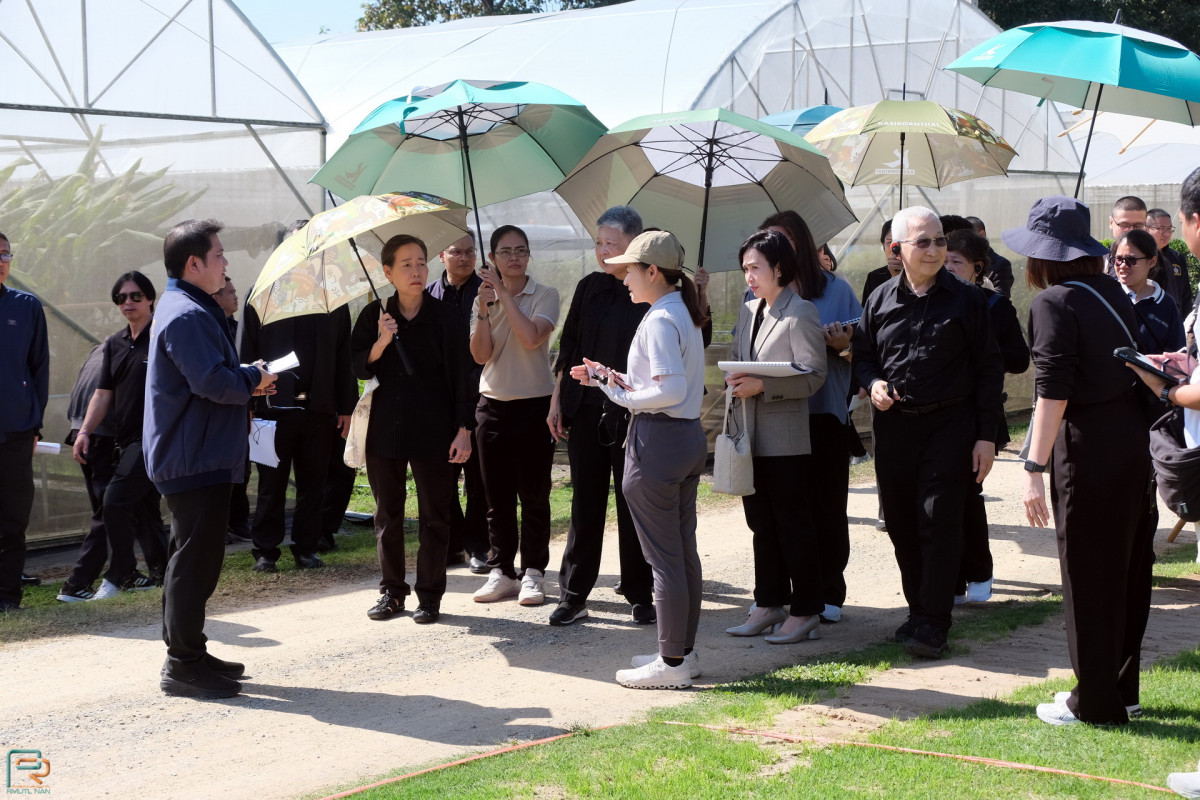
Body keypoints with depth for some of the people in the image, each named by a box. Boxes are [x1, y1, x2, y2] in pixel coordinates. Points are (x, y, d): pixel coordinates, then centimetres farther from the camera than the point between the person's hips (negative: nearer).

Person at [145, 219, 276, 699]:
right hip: (194, 459, -11)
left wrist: (246, 381, 8)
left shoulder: (194, 309, 18)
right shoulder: (186, 316, -18)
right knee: (195, 559, -6)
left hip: (198, 457, 11)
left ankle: (189, 654, 26)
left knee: (196, 558, 17)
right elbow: (213, 382, -26)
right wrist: (254, 380, -10)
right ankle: (183, 665, 0)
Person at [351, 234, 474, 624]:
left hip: (433, 430, -2)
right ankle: (391, 591, 20)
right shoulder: (374, 316, 4)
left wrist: (463, 430, -6)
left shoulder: (445, 318, -2)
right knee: (388, 515, 9)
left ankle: (430, 595, 12)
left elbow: (461, 377, -1)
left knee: (434, 516, 2)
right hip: (386, 428, 2)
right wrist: (381, 342, -16)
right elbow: (360, 368, 2)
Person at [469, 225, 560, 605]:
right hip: (492, 404, 3)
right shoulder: (483, 299, 8)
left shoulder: (545, 296, -2)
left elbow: (531, 338, -20)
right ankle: (501, 571, 14)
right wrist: (484, 311, -15)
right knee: (497, 495, 7)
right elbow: (481, 354, -3)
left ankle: (532, 573, 8)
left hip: (534, 405, -3)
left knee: (533, 495, 0)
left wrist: (504, 295, -16)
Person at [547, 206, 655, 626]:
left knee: (633, 504, 4)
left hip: (631, 414, -4)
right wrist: (557, 399, 10)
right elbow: (568, 347, 14)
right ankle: (573, 595, 15)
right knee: (585, 502, 8)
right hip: (585, 411, 4)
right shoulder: (590, 288, 8)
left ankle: (640, 595, 16)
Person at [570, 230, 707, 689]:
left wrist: (622, 394, -12)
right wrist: (611, 378, 11)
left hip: (658, 442, -10)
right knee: (683, 550, 15)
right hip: (689, 437, 10)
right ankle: (684, 650, 24)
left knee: (663, 556, -3)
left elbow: (671, 389, -26)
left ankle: (671, 663, 4)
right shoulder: (684, 314, 13)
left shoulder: (659, 320, -17)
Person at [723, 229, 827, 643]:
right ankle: (769, 604, 23)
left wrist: (761, 386, -21)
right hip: (751, 435, 8)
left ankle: (805, 611, 8)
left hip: (786, 438, -8)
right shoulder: (748, 311, 14)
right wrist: (733, 378, -2)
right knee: (761, 523, 13)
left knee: (793, 524, 0)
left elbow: (813, 375, -14)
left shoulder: (800, 313, -10)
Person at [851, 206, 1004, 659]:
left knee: (939, 523, -7)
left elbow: (988, 370, 0)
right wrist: (872, 383, -8)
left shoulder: (966, 300, -1)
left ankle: (933, 622, -2)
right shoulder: (880, 301, 6)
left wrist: (986, 435, -5)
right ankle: (918, 609, 22)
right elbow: (862, 355, 16)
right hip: (893, 426, 4)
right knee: (901, 524, 8)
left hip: (949, 425, -3)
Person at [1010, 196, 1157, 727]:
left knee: (1087, 578, 2)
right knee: (1128, 568, 16)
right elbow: (1127, 364, 14)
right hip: (1132, 439, 8)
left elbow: (1053, 393, -18)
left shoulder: (1055, 301, -12)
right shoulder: (1112, 294, 10)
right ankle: (1121, 688, 28)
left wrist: (1034, 468, -17)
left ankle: (1096, 703, 10)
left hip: (1088, 448, -8)